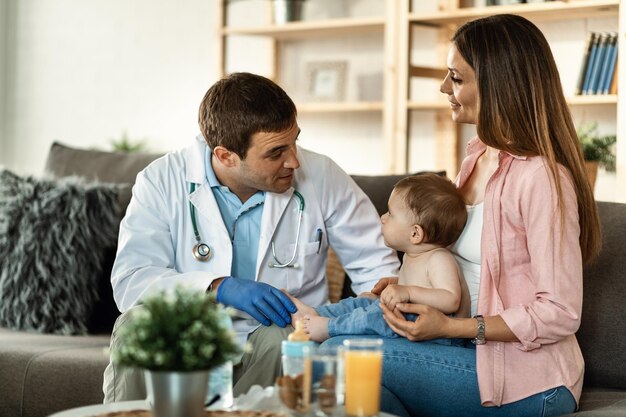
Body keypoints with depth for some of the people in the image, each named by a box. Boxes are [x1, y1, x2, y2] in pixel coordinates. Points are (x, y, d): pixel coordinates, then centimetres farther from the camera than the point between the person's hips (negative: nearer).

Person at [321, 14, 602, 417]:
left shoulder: (540, 178, -18)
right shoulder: (479, 154, 10)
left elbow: (560, 315, -18)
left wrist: (450, 326, -20)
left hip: (527, 383, -8)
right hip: (477, 354, 8)